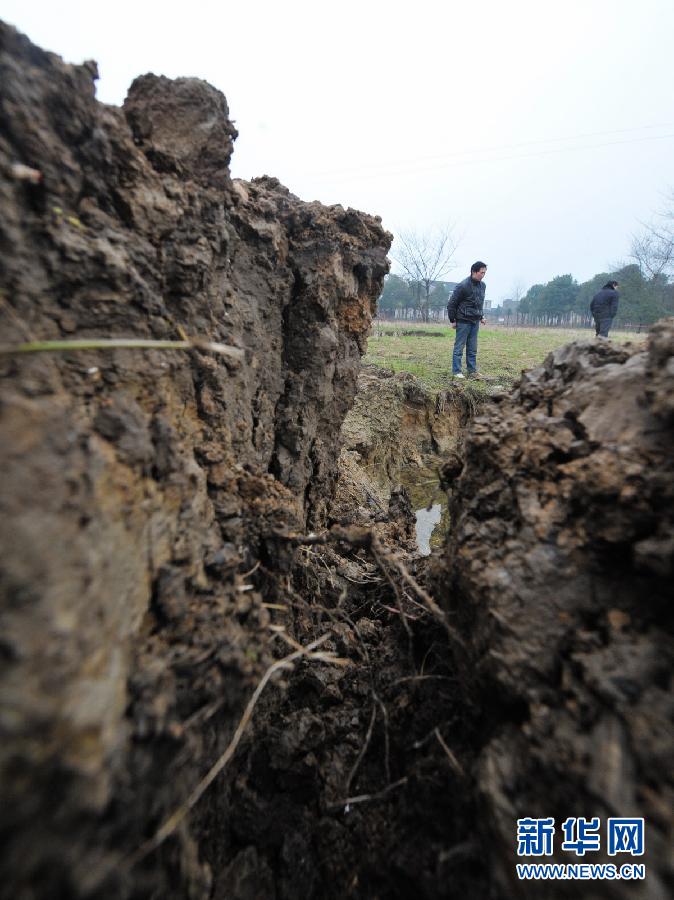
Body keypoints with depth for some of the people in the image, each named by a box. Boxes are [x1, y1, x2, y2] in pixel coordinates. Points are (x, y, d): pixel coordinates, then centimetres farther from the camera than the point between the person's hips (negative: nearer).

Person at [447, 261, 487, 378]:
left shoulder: (483, 285, 9)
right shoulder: (463, 286, -14)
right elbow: (452, 304, -9)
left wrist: (481, 316, 16)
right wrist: (452, 320, -7)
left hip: (475, 322, 7)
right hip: (463, 321, -7)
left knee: (472, 349, 10)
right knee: (459, 347, -1)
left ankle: (472, 371, 16)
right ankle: (456, 372, 4)